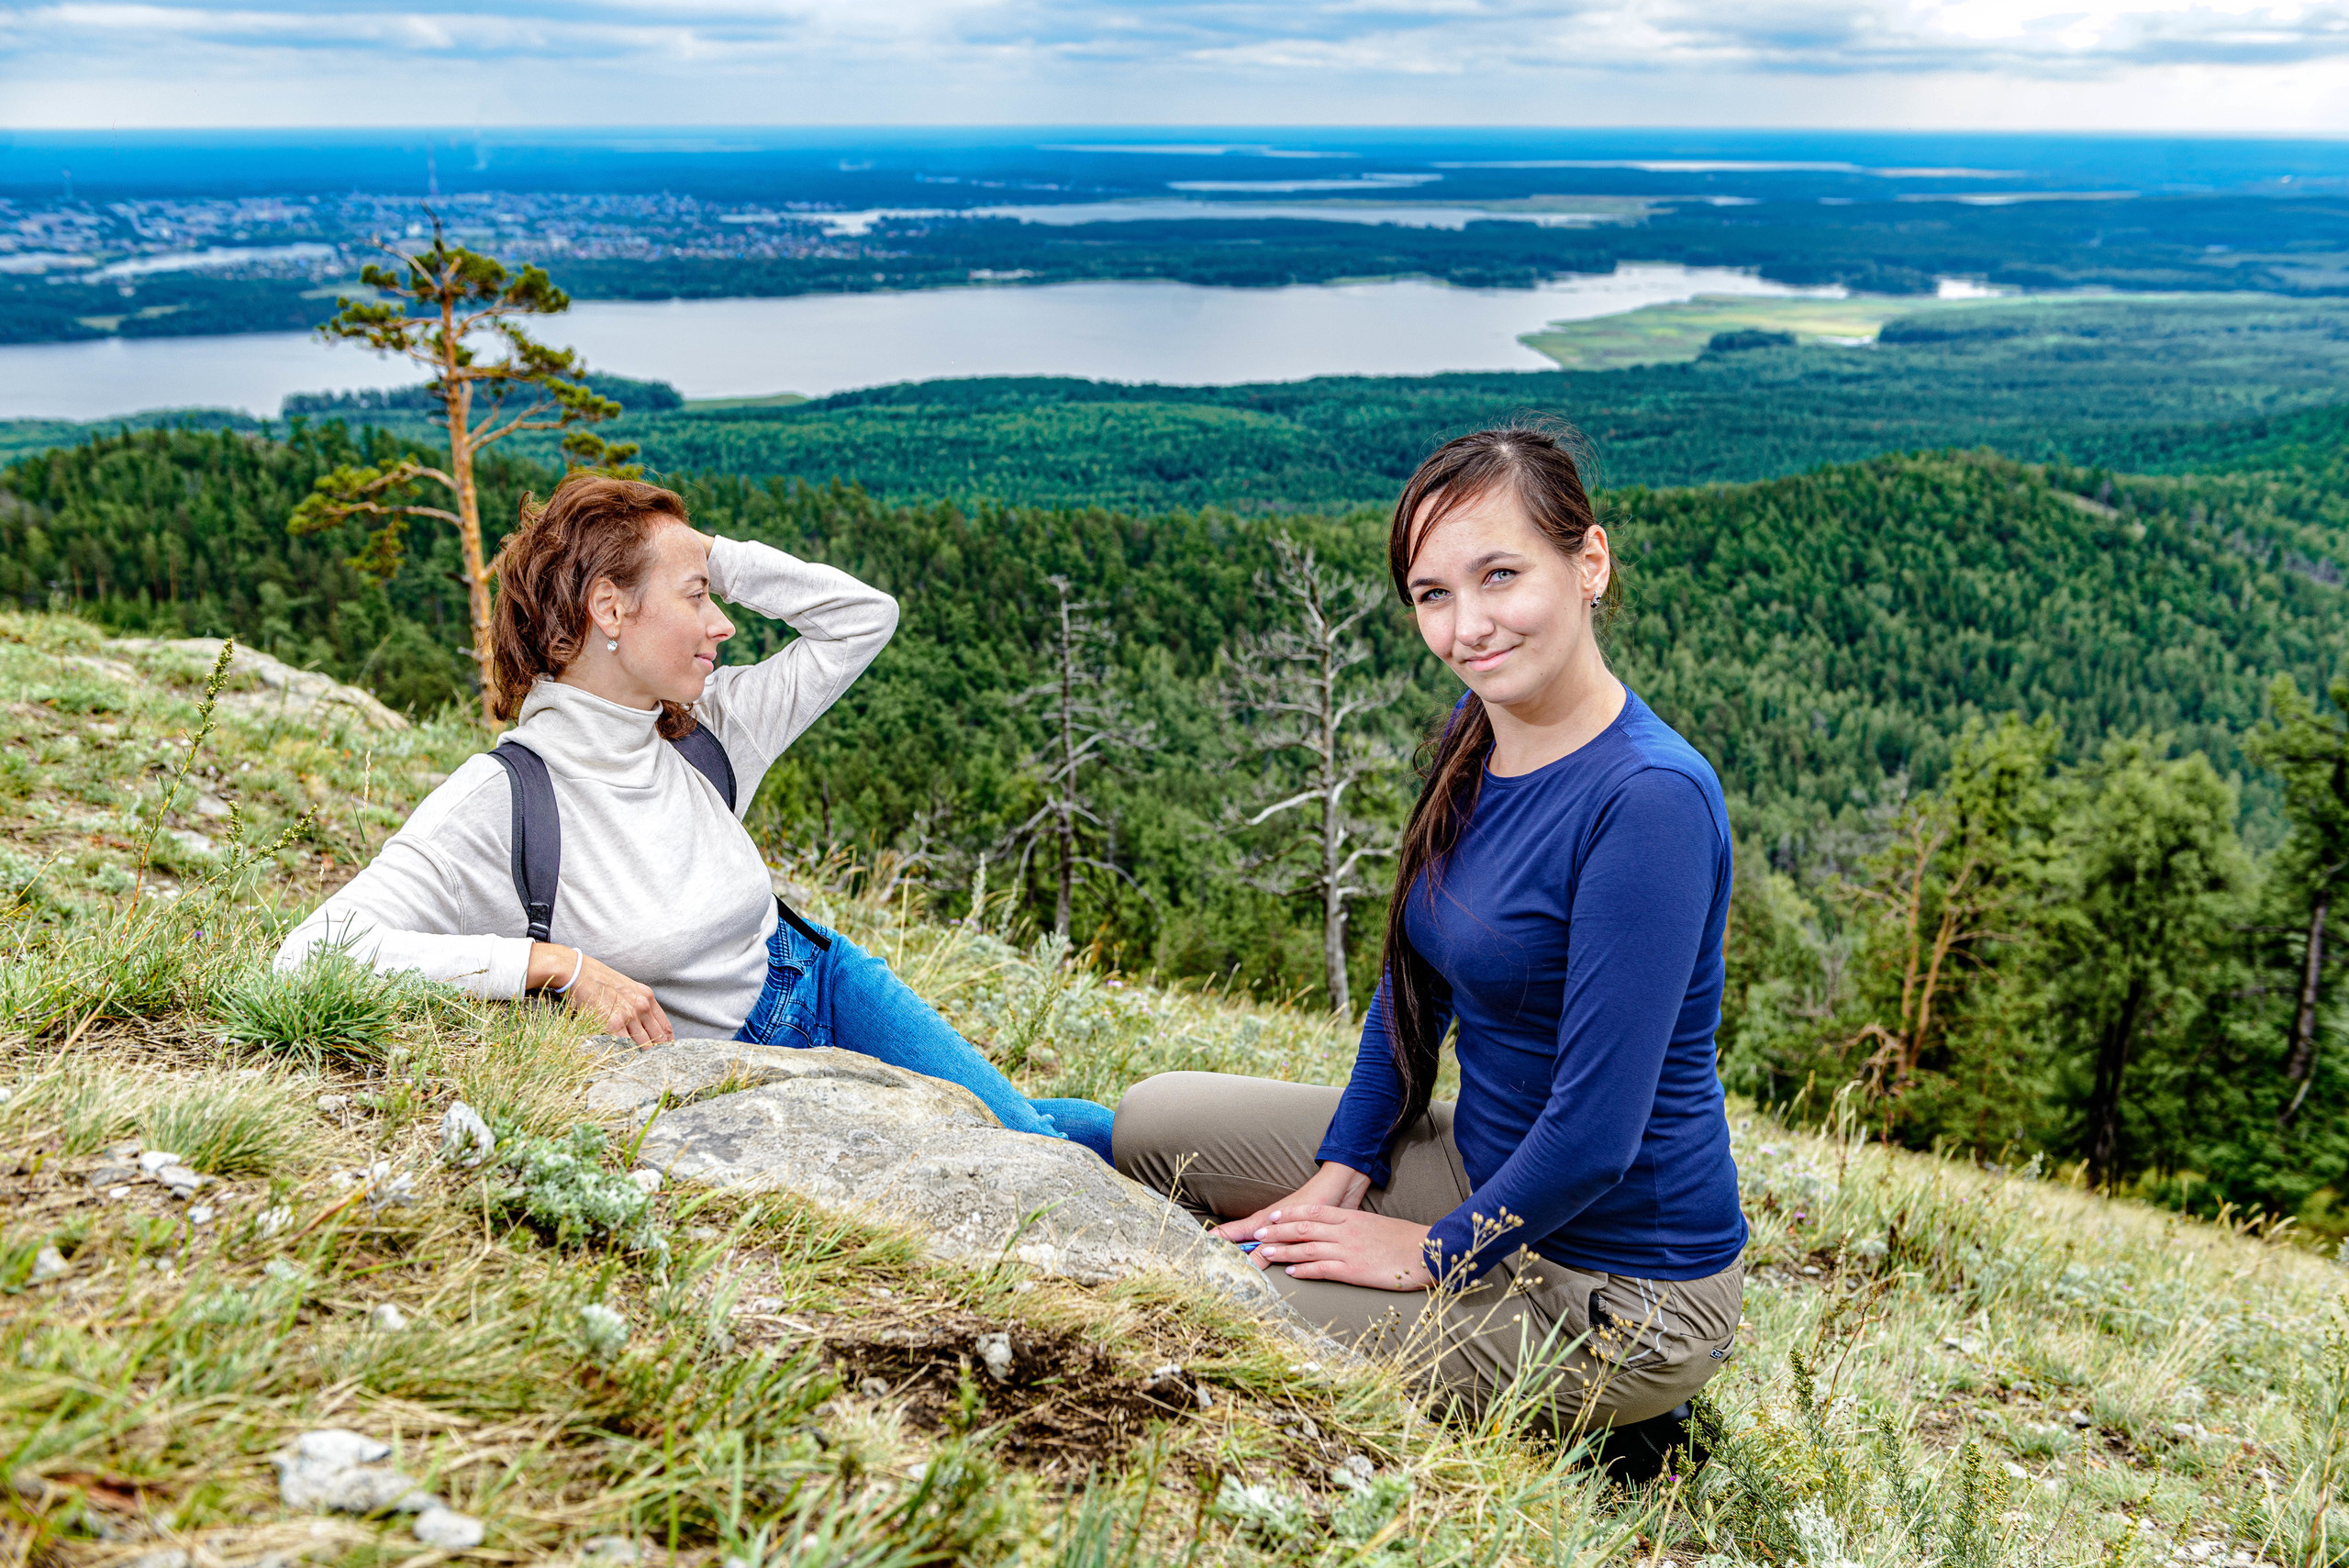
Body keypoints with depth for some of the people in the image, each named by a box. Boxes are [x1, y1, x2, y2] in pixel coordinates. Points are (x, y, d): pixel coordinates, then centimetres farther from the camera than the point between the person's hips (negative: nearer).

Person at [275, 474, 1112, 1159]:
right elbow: (313, 951, -31)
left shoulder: (703, 725, -7)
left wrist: (712, 556, -10)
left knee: (1021, 1130, 8)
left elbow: (864, 615, 3)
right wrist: (556, 963, -35)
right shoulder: (500, 801, -24)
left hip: (831, 988, 5)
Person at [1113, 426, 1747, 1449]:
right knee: (1154, 1123, 13)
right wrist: (1338, 1175, 2)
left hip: (1617, 1295, -8)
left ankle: (1586, 1425, 4)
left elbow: (1595, 1131, -27)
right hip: (1485, 1169, 9)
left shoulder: (1652, 798, -28)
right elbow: (1414, 986, 9)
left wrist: (1435, 1252, -13)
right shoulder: (1478, 733, -2)